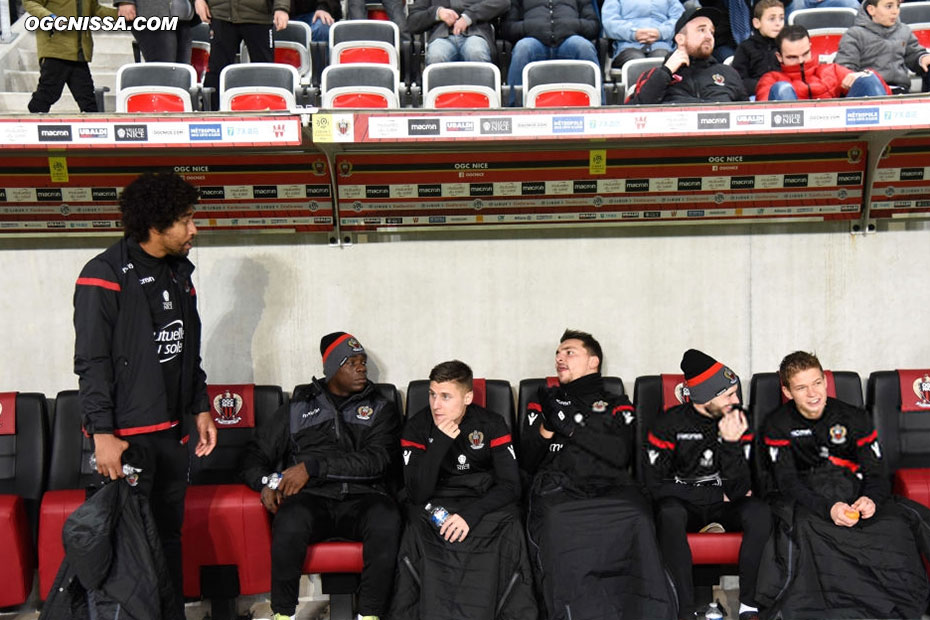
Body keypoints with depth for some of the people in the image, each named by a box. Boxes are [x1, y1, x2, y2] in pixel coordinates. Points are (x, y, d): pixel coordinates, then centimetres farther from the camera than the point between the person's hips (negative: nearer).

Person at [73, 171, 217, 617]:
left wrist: (201, 408, 15)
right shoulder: (105, 274, -10)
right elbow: (92, 361, -14)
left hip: (173, 430, 7)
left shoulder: (180, 272, 12)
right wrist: (102, 433, -18)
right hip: (126, 434, -7)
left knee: (169, 536, 13)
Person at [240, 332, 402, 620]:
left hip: (363, 497, 0)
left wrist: (313, 466, -11)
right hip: (312, 498, 1)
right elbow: (257, 452, 21)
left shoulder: (381, 408, 15)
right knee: (290, 521, -35)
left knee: (387, 519, -35)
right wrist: (265, 483, -3)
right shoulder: (299, 407, 20)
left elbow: (376, 460, -2)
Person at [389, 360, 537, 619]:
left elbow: (511, 485, -10)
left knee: (508, 523, -31)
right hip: (435, 507, 0)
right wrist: (440, 442, -23)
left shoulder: (491, 424, -4)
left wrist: (471, 514, -26)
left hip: (485, 500, 0)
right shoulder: (417, 427, -4)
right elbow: (417, 494, -13)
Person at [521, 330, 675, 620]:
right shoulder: (543, 402, 28)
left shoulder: (616, 404, 24)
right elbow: (527, 463, 19)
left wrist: (570, 427, -3)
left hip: (610, 488, 0)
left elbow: (622, 454, 3)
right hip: (558, 488, 0)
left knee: (636, 518, -36)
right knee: (557, 522, -38)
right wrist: (546, 427, 0)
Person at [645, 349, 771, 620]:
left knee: (760, 511, -28)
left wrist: (732, 443, -26)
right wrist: (718, 495, -11)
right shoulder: (668, 424, -10)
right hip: (683, 504, -2)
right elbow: (656, 485, -12)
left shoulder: (738, 423, -4)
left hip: (723, 507, 2)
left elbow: (739, 490, -10)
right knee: (670, 513, -36)